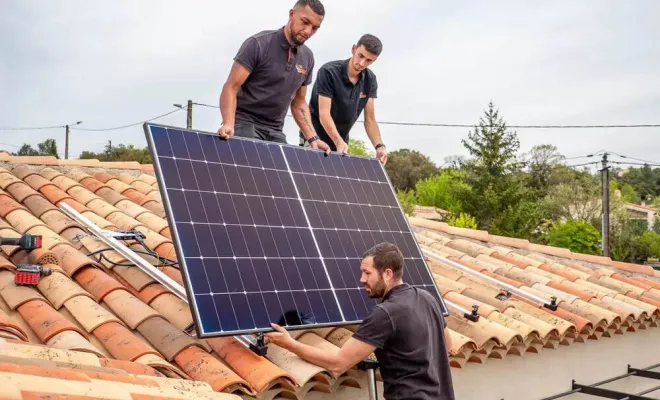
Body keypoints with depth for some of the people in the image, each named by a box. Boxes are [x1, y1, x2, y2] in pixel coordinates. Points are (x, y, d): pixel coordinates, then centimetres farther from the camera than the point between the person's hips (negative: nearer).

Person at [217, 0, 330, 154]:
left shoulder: (307, 58, 7)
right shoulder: (258, 44, -10)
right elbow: (231, 88, -14)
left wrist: (313, 138, 5)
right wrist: (228, 124, -30)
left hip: (275, 130, 6)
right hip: (245, 124, -5)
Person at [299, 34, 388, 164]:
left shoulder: (370, 80, -2)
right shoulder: (328, 72, -19)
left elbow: (370, 119, -3)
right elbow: (324, 114, -24)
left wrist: (379, 145, -21)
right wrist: (339, 142, -38)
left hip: (341, 141, 5)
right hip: (315, 139, -5)